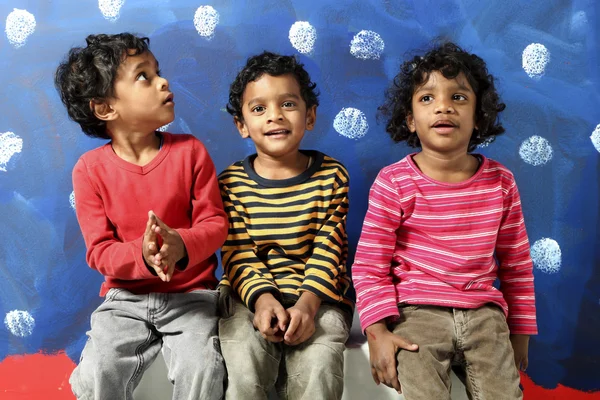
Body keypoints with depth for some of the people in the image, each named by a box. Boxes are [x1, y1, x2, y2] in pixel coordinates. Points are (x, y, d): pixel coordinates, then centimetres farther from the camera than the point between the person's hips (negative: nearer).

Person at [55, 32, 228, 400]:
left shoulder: (190, 151, -4)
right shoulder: (90, 169, -5)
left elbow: (214, 223, -4)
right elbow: (99, 250, -6)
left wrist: (182, 246, -27)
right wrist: (142, 255, -28)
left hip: (191, 293, 0)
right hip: (126, 297, 1)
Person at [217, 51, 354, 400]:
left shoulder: (332, 176, 1)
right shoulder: (231, 182, 1)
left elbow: (327, 250, -4)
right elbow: (237, 253, -5)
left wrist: (307, 302, -20)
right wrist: (262, 298, -24)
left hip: (318, 297, 0)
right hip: (250, 298, 0)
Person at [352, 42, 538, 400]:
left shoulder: (500, 182, 2)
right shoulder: (393, 184, -8)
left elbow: (517, 264, 11)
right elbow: (369, 266, -5)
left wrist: (520, 331, 14)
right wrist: (377, 331, -13)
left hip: (484, 314, 3)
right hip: (417, 313, -3)